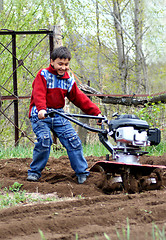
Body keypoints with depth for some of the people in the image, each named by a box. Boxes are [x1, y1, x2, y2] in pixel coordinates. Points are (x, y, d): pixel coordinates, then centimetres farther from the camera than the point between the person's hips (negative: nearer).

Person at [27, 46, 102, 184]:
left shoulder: (69, 81, 11)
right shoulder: (43, 75, -5)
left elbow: (80, 99, 12)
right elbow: (39, 94, -19)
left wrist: (96, 112, 4)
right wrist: (41, 109, -38)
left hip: (58, 115, 5)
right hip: (40, 115, -5)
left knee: (73, 140, -6)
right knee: (44, 140, -23)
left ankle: (82, 172, 2)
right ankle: (34, 172, -6)